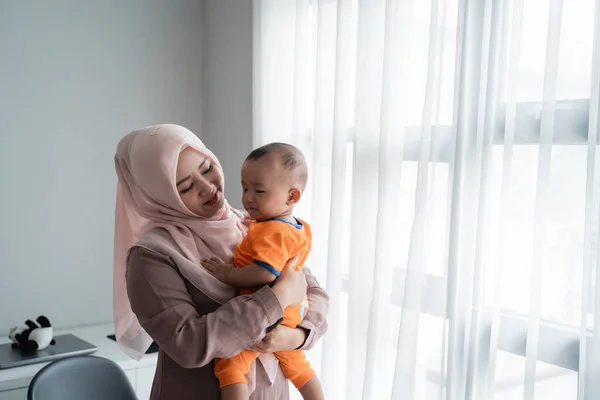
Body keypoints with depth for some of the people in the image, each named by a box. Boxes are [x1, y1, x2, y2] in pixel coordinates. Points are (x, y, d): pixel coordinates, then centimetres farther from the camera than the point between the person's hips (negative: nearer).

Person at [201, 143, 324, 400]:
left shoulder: (271, 231, -23)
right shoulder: (302, 229, 6)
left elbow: (265, 273, -35)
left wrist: (228, 275, -24)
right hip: (290, 316, 10)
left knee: (229, 366, -15)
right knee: (297, 366, 29)